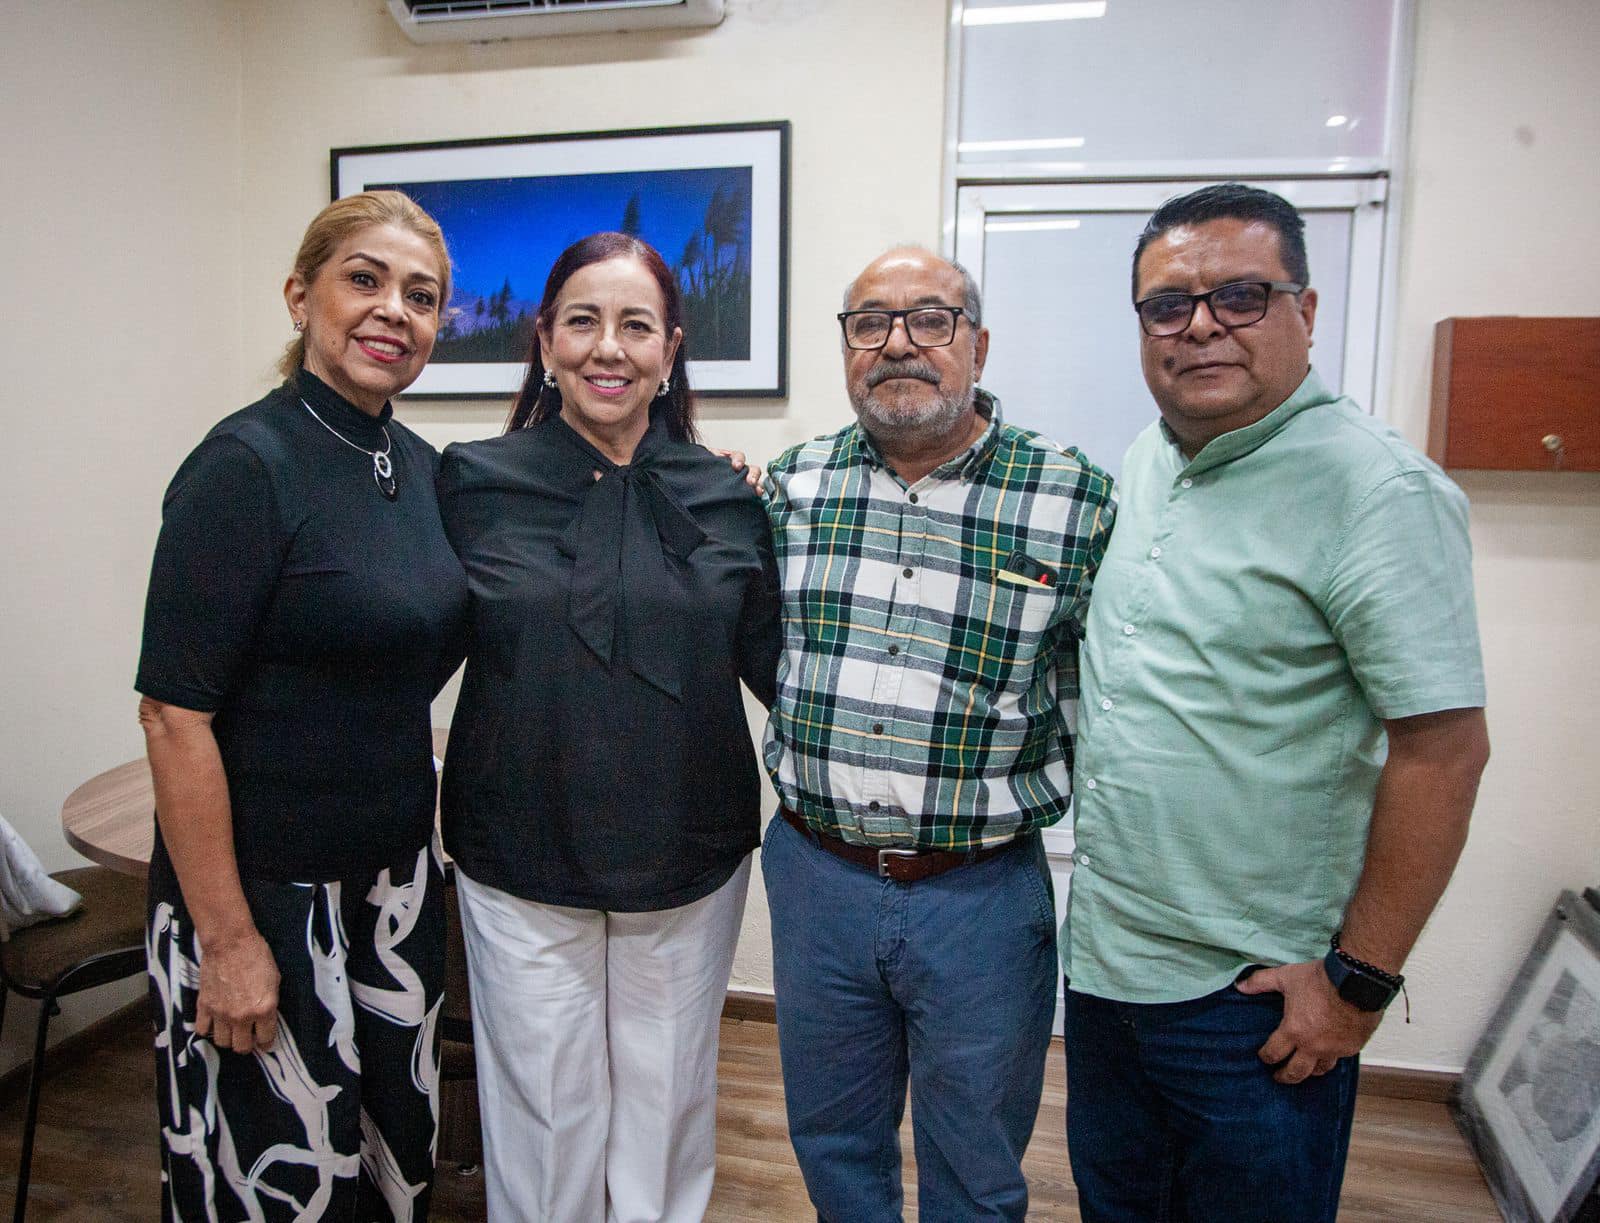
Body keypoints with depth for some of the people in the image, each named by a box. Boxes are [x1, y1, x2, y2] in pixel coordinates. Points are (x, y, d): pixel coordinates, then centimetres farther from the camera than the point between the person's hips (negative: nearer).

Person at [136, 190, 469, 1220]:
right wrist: (228, 939, -17)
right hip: (263, 893, -6)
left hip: (396, 882, 7)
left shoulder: (422, 467, 5)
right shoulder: (248, 465, -15)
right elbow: (174, 714, -18)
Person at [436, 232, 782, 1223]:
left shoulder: (725, 499, -1)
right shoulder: (474, 484, -4)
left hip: (688, 862, 1)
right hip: (522, 863, -1)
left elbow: (776, 670, 4)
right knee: (544, 1109, 13)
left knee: (667, 1102, 18)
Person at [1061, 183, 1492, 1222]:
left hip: (1253, 996, -7)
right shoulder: (1146, 460, 6)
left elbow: (1443, 751, -18)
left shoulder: (1377, 489, -17)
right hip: (1104, 958, 7)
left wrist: (1359, 981, -15)